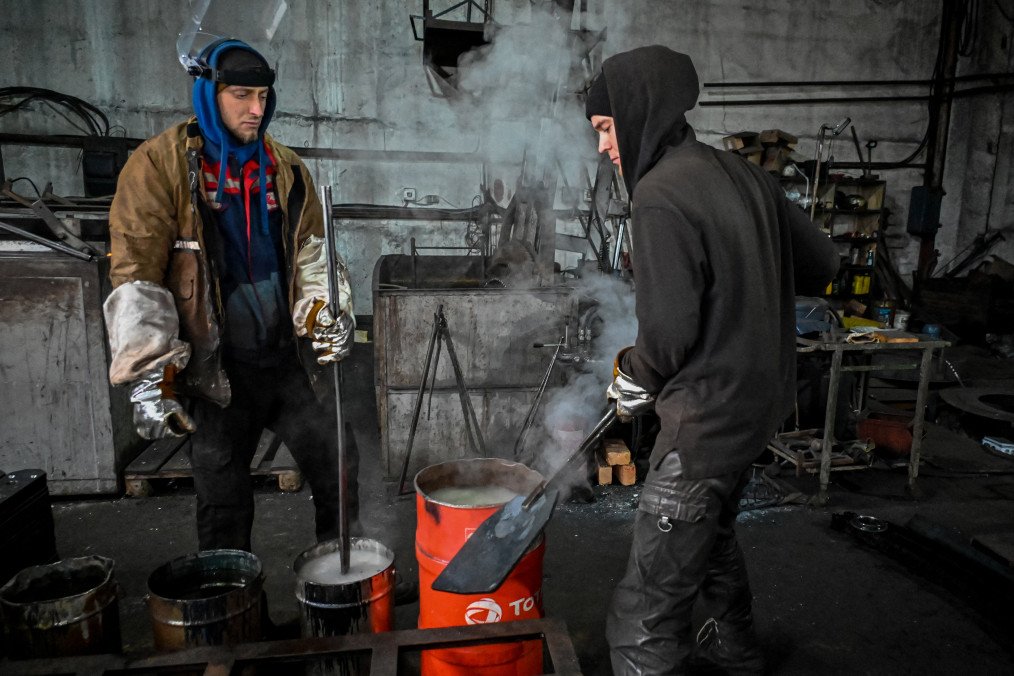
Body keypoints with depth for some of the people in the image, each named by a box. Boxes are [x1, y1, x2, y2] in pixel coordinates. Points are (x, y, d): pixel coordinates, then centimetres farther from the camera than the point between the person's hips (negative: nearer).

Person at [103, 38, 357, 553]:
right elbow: (136, 278, -12)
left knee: (337, 476, 11)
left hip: (292, 358, 4)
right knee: (223, 505, 10)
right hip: (217, 372, -3)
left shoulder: (285, 167, 6)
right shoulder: (159, 166, -8)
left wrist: (328, 312, -9)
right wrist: (149, 378, -17)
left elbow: (312, 250, 10)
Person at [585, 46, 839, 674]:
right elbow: (821, 262, 12)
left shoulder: (660, 196, -20)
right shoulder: (743, 173, 6)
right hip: (761, 403, 10)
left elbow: (668, 335, -24)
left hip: (707, 420, -10)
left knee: (646, 612, -2)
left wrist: (634, 380, -4)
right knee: (713, 534, 32)